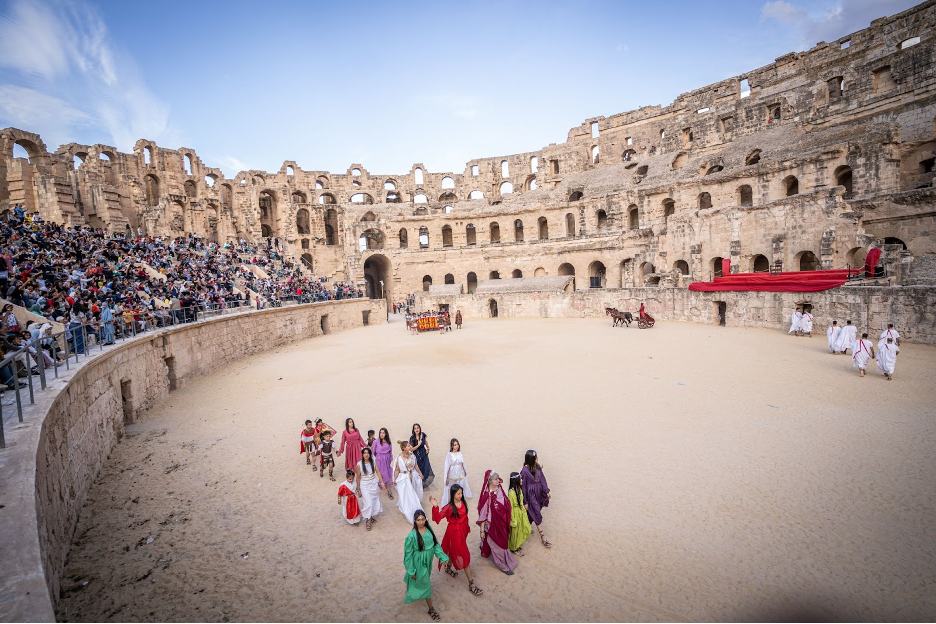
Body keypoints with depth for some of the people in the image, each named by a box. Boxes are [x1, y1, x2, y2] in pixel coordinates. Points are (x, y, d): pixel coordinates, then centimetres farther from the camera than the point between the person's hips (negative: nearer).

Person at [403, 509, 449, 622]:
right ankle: (431, 609, 27)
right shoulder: (412, 535, -29)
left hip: (428, 561, 5)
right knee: (425, 585, 8)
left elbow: (436, 544, -1)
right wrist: (412, 571, -12)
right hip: (419, 563, -5)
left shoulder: (429, 529, -13)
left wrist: (443, 557, -5)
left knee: (424, 580, 28)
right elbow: (408, 554, -17)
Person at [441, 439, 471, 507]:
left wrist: (465, 471, 20)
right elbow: (447, 466, -13)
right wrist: (446, 478, -12)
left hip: (460, 475, 4)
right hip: (452, 475, -4)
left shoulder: (460, 453, -3)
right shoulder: (449, 454, -15)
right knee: (452, 490, 6)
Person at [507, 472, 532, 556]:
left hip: (522, 512, 8)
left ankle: (518, 544, 46)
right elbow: (510, 507, -22)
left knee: (525, 530, 22)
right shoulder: (511, 492, -31)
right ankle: (514, 548, 38)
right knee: (515, 532, 13)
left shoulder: (519, 489, -6)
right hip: (516, 514, -8)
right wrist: (513, 520, -16)